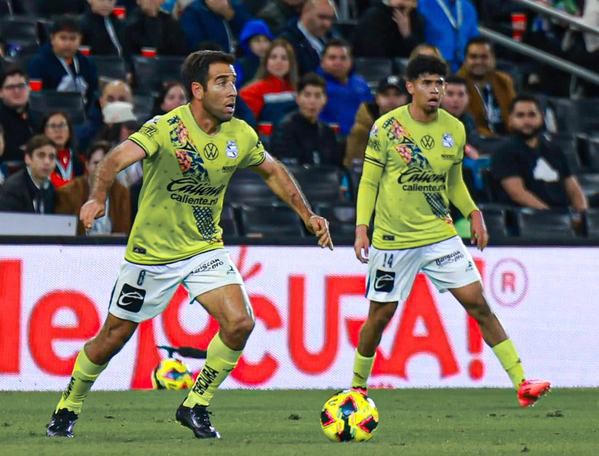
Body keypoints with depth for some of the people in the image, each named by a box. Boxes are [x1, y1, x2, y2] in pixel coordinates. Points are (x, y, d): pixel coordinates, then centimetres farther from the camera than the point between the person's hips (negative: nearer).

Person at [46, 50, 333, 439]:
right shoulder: (166, 129, -21)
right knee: (113, 337, 5)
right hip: (153, 252, -4)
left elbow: (273, 171, 15)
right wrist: (98, 197, -52)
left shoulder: (240, 136, -4)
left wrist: (307, 214, 9)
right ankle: (68, 410, 29)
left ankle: (195, 407, 3)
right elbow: (117, 160, -34)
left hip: (206, 248, 4)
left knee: (240, 323, -16)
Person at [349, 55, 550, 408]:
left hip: (440, 234, 3)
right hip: (393, 239, -2)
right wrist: (362, 228, -10)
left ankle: (521, 383, -8)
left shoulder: (454, 129, 3)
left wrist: (473, 213, 2)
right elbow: (369, 182, -1)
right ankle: (358, 387, 27)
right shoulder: (386, 127, -8)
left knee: (478, 303, -6)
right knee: (380, 316, 4)